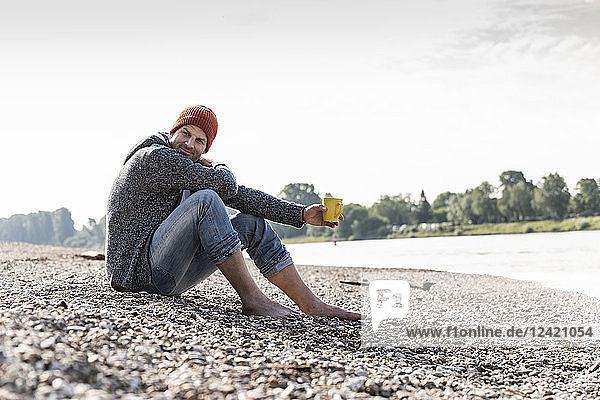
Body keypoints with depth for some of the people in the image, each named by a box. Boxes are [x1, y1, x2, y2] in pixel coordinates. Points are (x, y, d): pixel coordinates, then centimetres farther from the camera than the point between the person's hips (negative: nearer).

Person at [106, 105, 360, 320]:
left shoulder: (196, 167, 14)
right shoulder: (154, 156, -13)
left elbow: (240, 195, 8)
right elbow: (225, 184, -20)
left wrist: (302, 214, 1)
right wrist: (219, 168, 4)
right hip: (137, 269, -9)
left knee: (253, 223, 3)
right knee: (206, 199, -28)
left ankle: (309, 303, -3)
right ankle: (251, 297, -27)